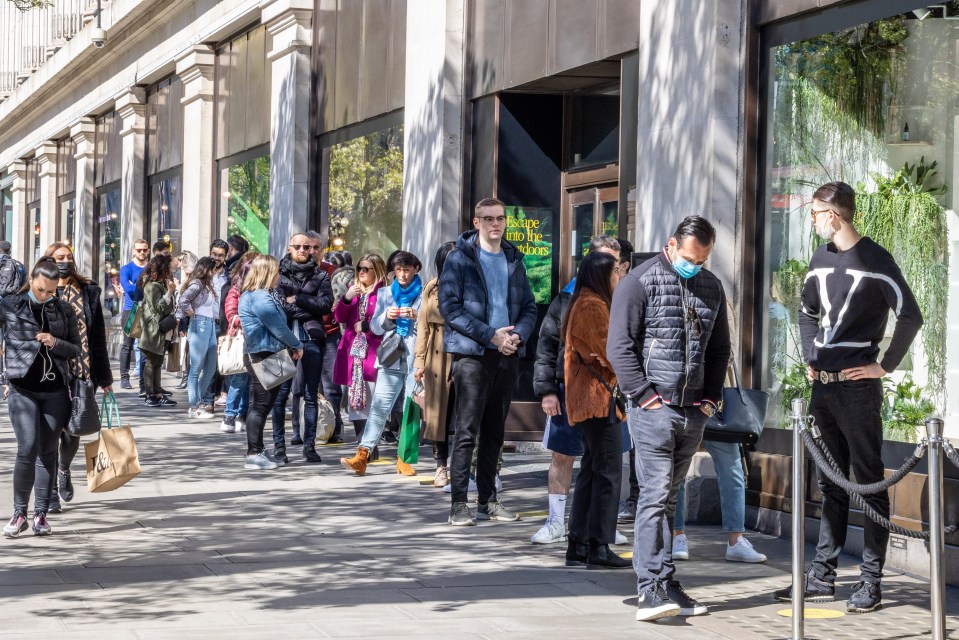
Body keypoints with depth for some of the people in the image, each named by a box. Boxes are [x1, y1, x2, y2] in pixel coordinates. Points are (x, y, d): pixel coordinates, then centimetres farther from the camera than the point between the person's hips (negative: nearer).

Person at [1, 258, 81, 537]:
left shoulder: (64, 310, 6)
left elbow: (76, 349, 9)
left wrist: (56, 343, -10)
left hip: (55, 389, 2)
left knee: (48, 451, 5)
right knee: (27, 450, -11)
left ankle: (41, 514, 13)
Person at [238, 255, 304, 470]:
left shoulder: (249, 295, 14)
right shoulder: (261, 298, -18)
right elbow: (278, 328, -17)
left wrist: (291, 346, 14)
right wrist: (297, 346, -2)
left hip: (256, 355, 10)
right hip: (265, 356, -10)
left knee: (259, 406, 15)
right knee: (261, 406, -6)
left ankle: (256, 451, 20)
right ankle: (254, 454, -4)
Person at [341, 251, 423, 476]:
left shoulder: (424, 294, 8)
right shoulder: (385, 293, 17)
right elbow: (375, 327, 14)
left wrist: (417, 316, -17)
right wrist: (387, 317, -7)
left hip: (417, 359, -1)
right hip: (391, 358, 1)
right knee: (379, 407, -8)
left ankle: (405, 459, 4)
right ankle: (362, 456, -16)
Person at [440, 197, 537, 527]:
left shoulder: (514, 260, 14)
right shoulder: (460, 258, -2)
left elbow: (530, 307, 15)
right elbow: (450, 307, -10)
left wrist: (518, 334, -6)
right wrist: (491, 335, -15)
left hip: (507, 355, 5)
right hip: (472, 353, -5)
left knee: (494, 432, 10)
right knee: (466, 431, -7)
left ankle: (488, 500, 17)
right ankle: (458, 504, -5)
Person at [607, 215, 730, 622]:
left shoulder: (711, 288, 15)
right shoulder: (640, 282, -4)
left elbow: (719, 348, 23)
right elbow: (620, 347, -7)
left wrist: (711, 397, 11)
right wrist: (645, 395, -12)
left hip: (694, 412, 6)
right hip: (655, 408, -6)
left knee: (668, 497, 10)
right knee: (655, 494, -11)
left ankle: (663, 587, 13)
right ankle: (653, 588, -14)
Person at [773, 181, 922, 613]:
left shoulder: (874, 260, -9)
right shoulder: (821, 260, 12)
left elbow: (910, 317, -12)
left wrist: (886, 367, -11)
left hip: (858, 387, -8)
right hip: (822, 385, 8)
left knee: (869, 483, -2)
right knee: (830, 484, 12)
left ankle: (871, 581, 1)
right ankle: (822, 576, 17)